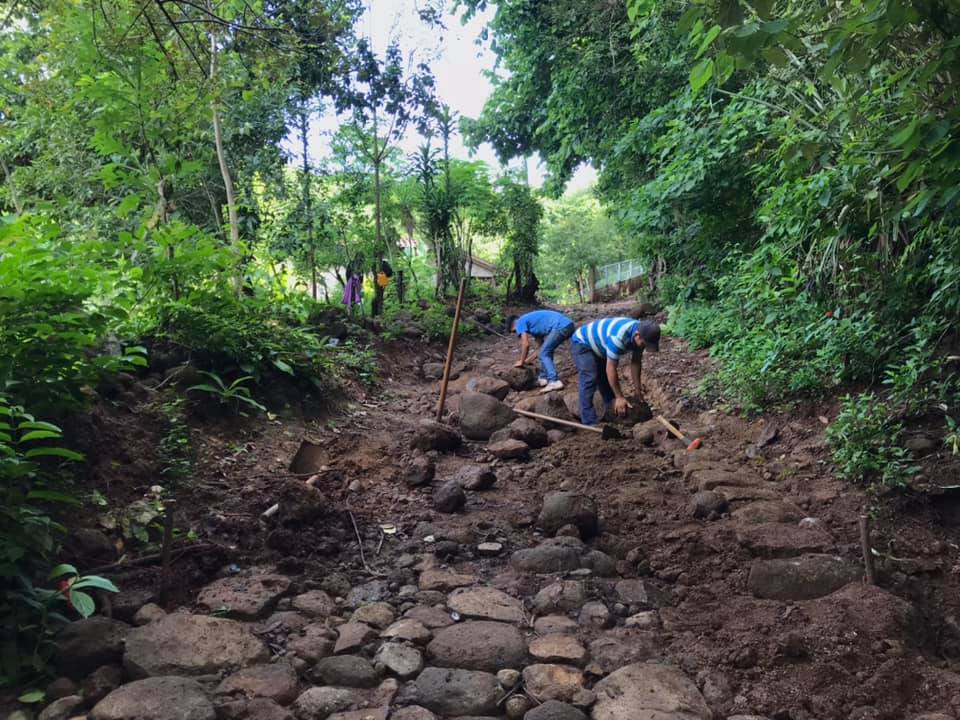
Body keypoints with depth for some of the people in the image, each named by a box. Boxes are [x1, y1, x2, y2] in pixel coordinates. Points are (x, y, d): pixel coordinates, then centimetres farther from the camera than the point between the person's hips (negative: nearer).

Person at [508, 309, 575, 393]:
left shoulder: (520, 322, 6)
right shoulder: (532, 321, 32)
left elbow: (525, 344, 0)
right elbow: (542, 344, 33)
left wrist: (522, 362, 12)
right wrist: (530, 359, 38)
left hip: (560, 327, -9)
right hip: (568, 325, 10)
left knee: (545, 354, -1)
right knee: (547, 352, 22)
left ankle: (555, 382, -11)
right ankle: (544, 378, 21)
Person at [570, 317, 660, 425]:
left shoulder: (642, 333, -14)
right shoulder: (618, 337, -41)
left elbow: (636, 362, -3)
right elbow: (611, 368, -34)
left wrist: (638, 390, -2)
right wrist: (619, 397, -28)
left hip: (599, 346, 9)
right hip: (582, 343, -9)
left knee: (606, 380, 11)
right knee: (590, 380, -21)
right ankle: (590, 423, -21)